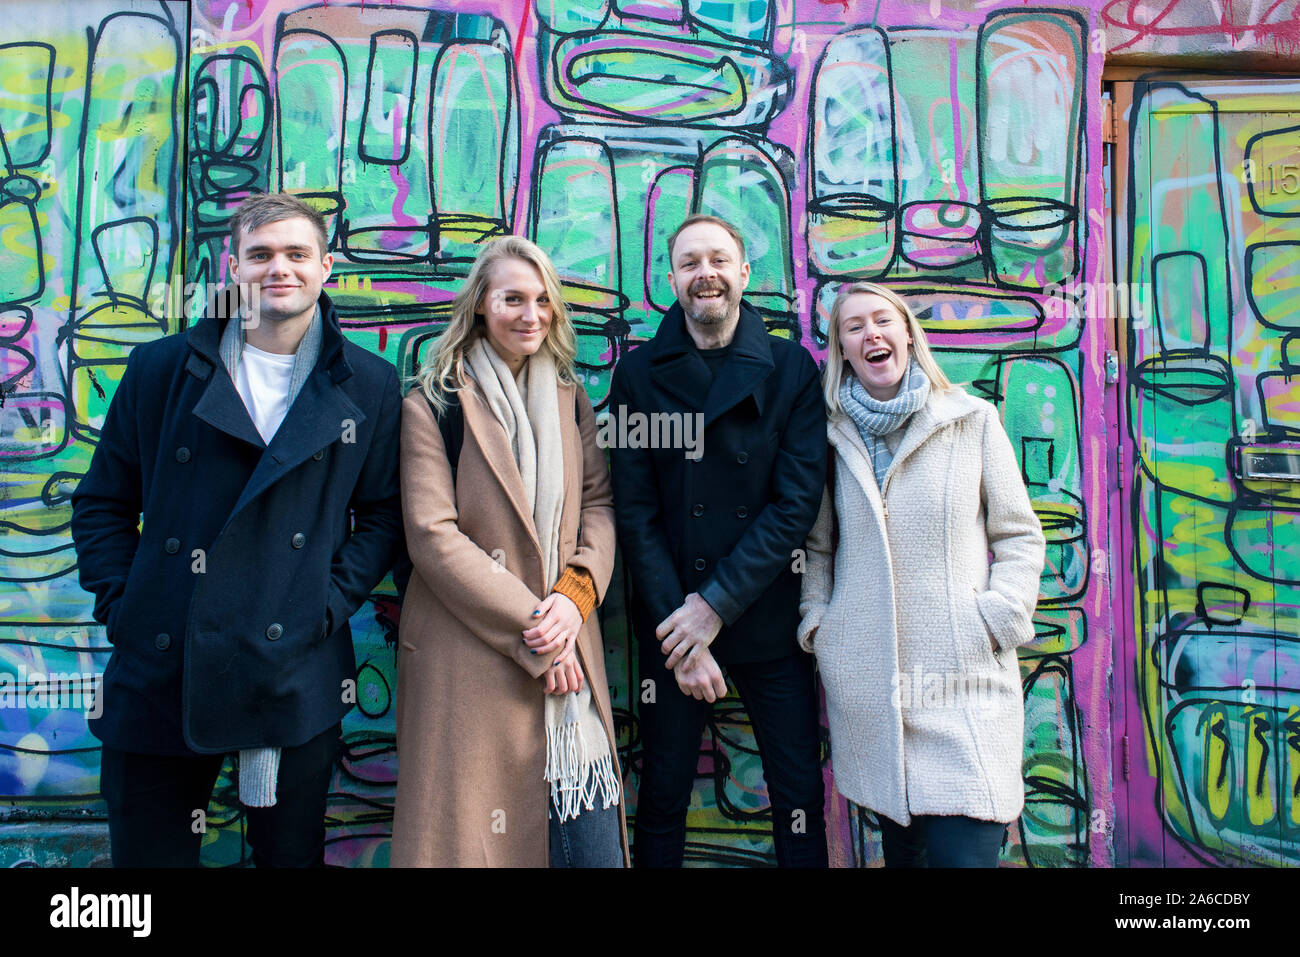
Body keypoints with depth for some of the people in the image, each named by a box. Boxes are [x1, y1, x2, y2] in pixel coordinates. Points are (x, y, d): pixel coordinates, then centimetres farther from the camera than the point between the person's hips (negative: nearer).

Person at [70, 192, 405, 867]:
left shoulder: (369, 386, 3)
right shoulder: (161, 368, 4)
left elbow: (383, 514, 6)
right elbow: (102, 506, 9)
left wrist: (330, 604, -6)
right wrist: (120, 606, -2)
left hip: (295, 677, 0)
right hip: (158, 677, 1)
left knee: (292, 854, 14)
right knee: (147, 853, 13)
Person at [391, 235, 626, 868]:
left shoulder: (570, 401, 13)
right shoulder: (433, 406, -2)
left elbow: (599, 505, 9)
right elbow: (433, 536, -10)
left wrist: (574, 595, -10)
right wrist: (530, 630, -14)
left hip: (567, 652, 4)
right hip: (469, 656, -4)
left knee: (590, 837, 7)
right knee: (473, 830, 4)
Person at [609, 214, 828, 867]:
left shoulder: (791, 369, 0)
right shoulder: (639, 374, 1)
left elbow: (798, 502, -7)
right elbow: (635, 513, -3)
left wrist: (716, 605, -13)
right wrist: (678, 625, -11)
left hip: (768, 623, 0)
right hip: (671, 624, 0)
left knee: (800, 798, 9)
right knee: (663, 795, 12)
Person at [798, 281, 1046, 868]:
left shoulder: (973, 419, 3)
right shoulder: (836, 433, 8)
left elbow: (1019, 537, 6)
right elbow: (818, 545, 17)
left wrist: (998, 618, -6)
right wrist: (815, 616, 4)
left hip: (964, 676, -2)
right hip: (863, 681, 2)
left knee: (963, 851, -8)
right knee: (898, 844, 12)